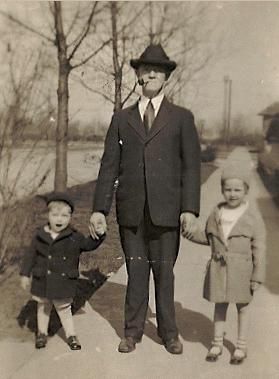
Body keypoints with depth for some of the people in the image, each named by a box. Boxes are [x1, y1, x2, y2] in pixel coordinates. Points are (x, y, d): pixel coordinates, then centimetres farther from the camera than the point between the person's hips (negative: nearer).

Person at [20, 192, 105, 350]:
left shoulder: (74, 237, -8)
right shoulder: (40, 235, -5)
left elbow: (90, 244, -6)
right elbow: (31, 255, 2)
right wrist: (25, 274, 3)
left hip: (64, 282, -2)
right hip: (42, 281, 2)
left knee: (64, 309, 10)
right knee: (43, 307, 20)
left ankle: (71, 335, 27)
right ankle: (42, 334, 38)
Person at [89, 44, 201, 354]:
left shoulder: (182, 118, 7)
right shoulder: (121, 118, 12)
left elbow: (191, 166, 2)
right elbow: (109, 165, 8)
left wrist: (190, 208, -8)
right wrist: (99, 208, 0)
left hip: (166, 210, -1)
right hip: (130, 210, 2)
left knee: (164, 272, 6)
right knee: (135, 272, 7)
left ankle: (168, 333, 22)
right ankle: (132, 332, 22)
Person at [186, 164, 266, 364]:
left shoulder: (253, 215, -10)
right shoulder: (217, 212, 2)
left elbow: (259, 247, -9)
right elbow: (208, 236, 14)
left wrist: (257, 276, -10)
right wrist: (192, 234, -5)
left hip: (241, 270, -3)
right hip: (218, 267, 3)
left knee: (242, 305, 12)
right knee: (220, 304, 15)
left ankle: (241, 346, 27)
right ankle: (217, 343, 29)